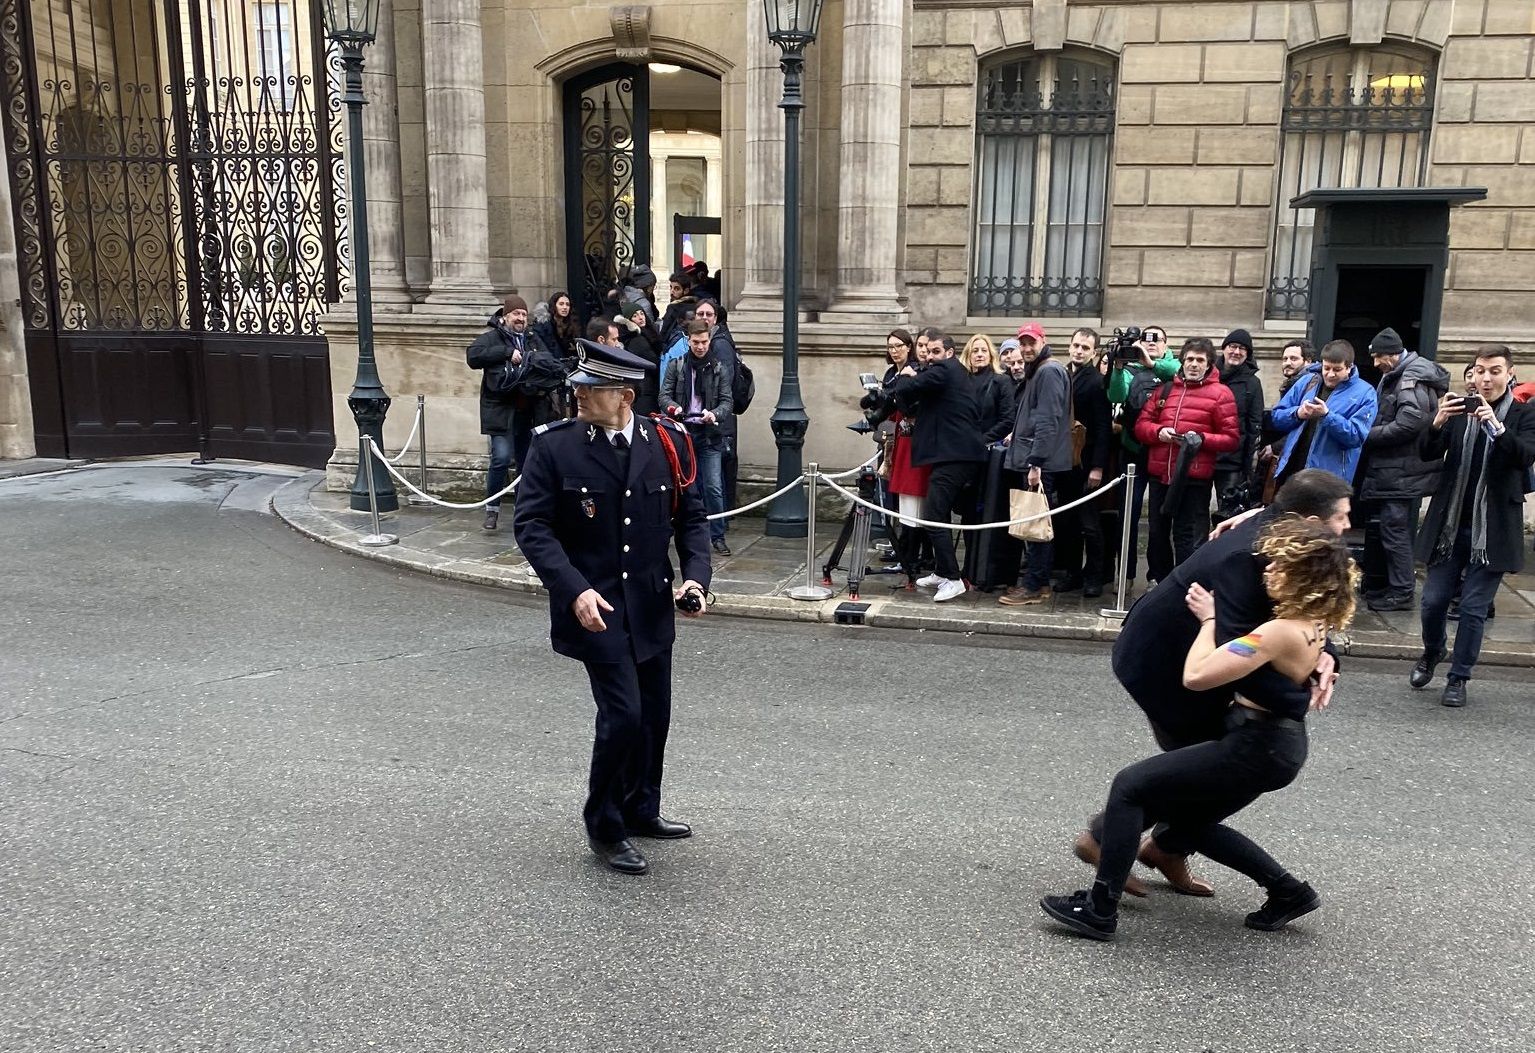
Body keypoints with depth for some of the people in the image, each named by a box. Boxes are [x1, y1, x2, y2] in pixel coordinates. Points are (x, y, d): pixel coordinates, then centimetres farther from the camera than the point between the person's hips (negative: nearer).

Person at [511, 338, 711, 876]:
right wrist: (574, 590, -23)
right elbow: (531, 525, -11)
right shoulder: (553, 445, -9)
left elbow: (690, 515, 7)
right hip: (594, 607, -4)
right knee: (623, 716, -9)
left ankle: (641, 811, 39)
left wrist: (695, 575, -8)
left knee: (654, 716, 15)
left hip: (652, 607, 4)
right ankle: (604, 827, 15)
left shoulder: (666, 442, -1)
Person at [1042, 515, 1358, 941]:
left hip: (1255, 749, -10)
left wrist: (1209, 619, -14)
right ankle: (1289, 892, 28)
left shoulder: (1280, 633, -26)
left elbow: (1195, 675, -26)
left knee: (1130, 787, -8)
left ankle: (1099, 909, -5)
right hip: (1276, 744, 10)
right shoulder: (1313, 622, 2)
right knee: (1192, 821, 25)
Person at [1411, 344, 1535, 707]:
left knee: (1473, 608, 1)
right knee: (1433, 601, 7)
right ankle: (1432, 653, 34)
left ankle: (1458, 678, 15)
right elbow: (1427, 453, -4)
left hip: (1492, 530, -2)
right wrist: (1436, 424, -24)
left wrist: (1497, 427, -33)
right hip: (1450, 525, 2)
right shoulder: (1457, 409, 3)